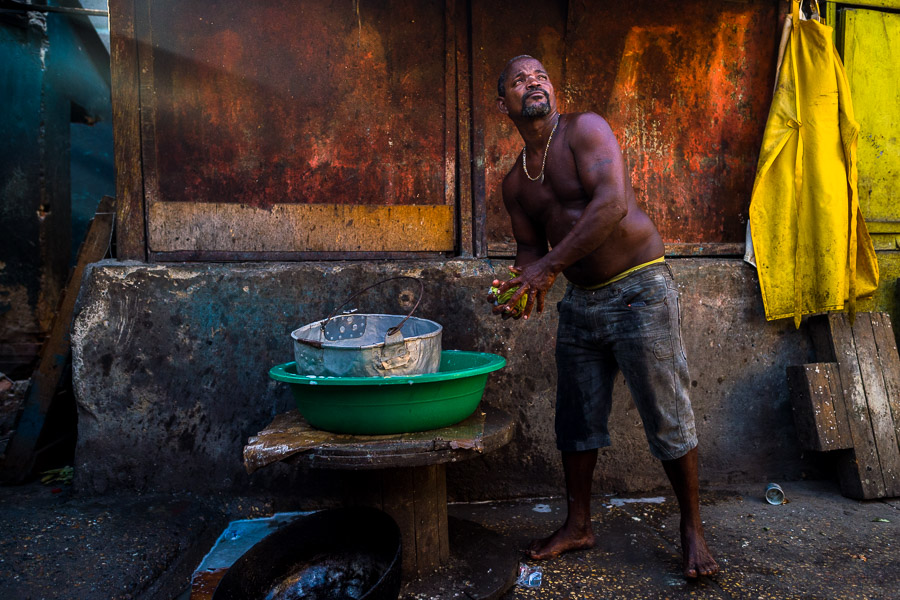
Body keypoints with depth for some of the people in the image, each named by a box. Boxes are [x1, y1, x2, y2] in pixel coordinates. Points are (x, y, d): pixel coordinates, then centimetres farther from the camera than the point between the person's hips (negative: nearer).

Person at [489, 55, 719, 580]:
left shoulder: (585, 129, -8)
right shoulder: (515, 182, 11)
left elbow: (613, 204, -22)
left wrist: (550, 265, -22)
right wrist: (522, 290, -9)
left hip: (640, 290, -6)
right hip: (581, 300, 6)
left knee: (668, 418, -1)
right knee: (577, 419, 10)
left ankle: (693, 530, 19)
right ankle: (578, 525, 26)